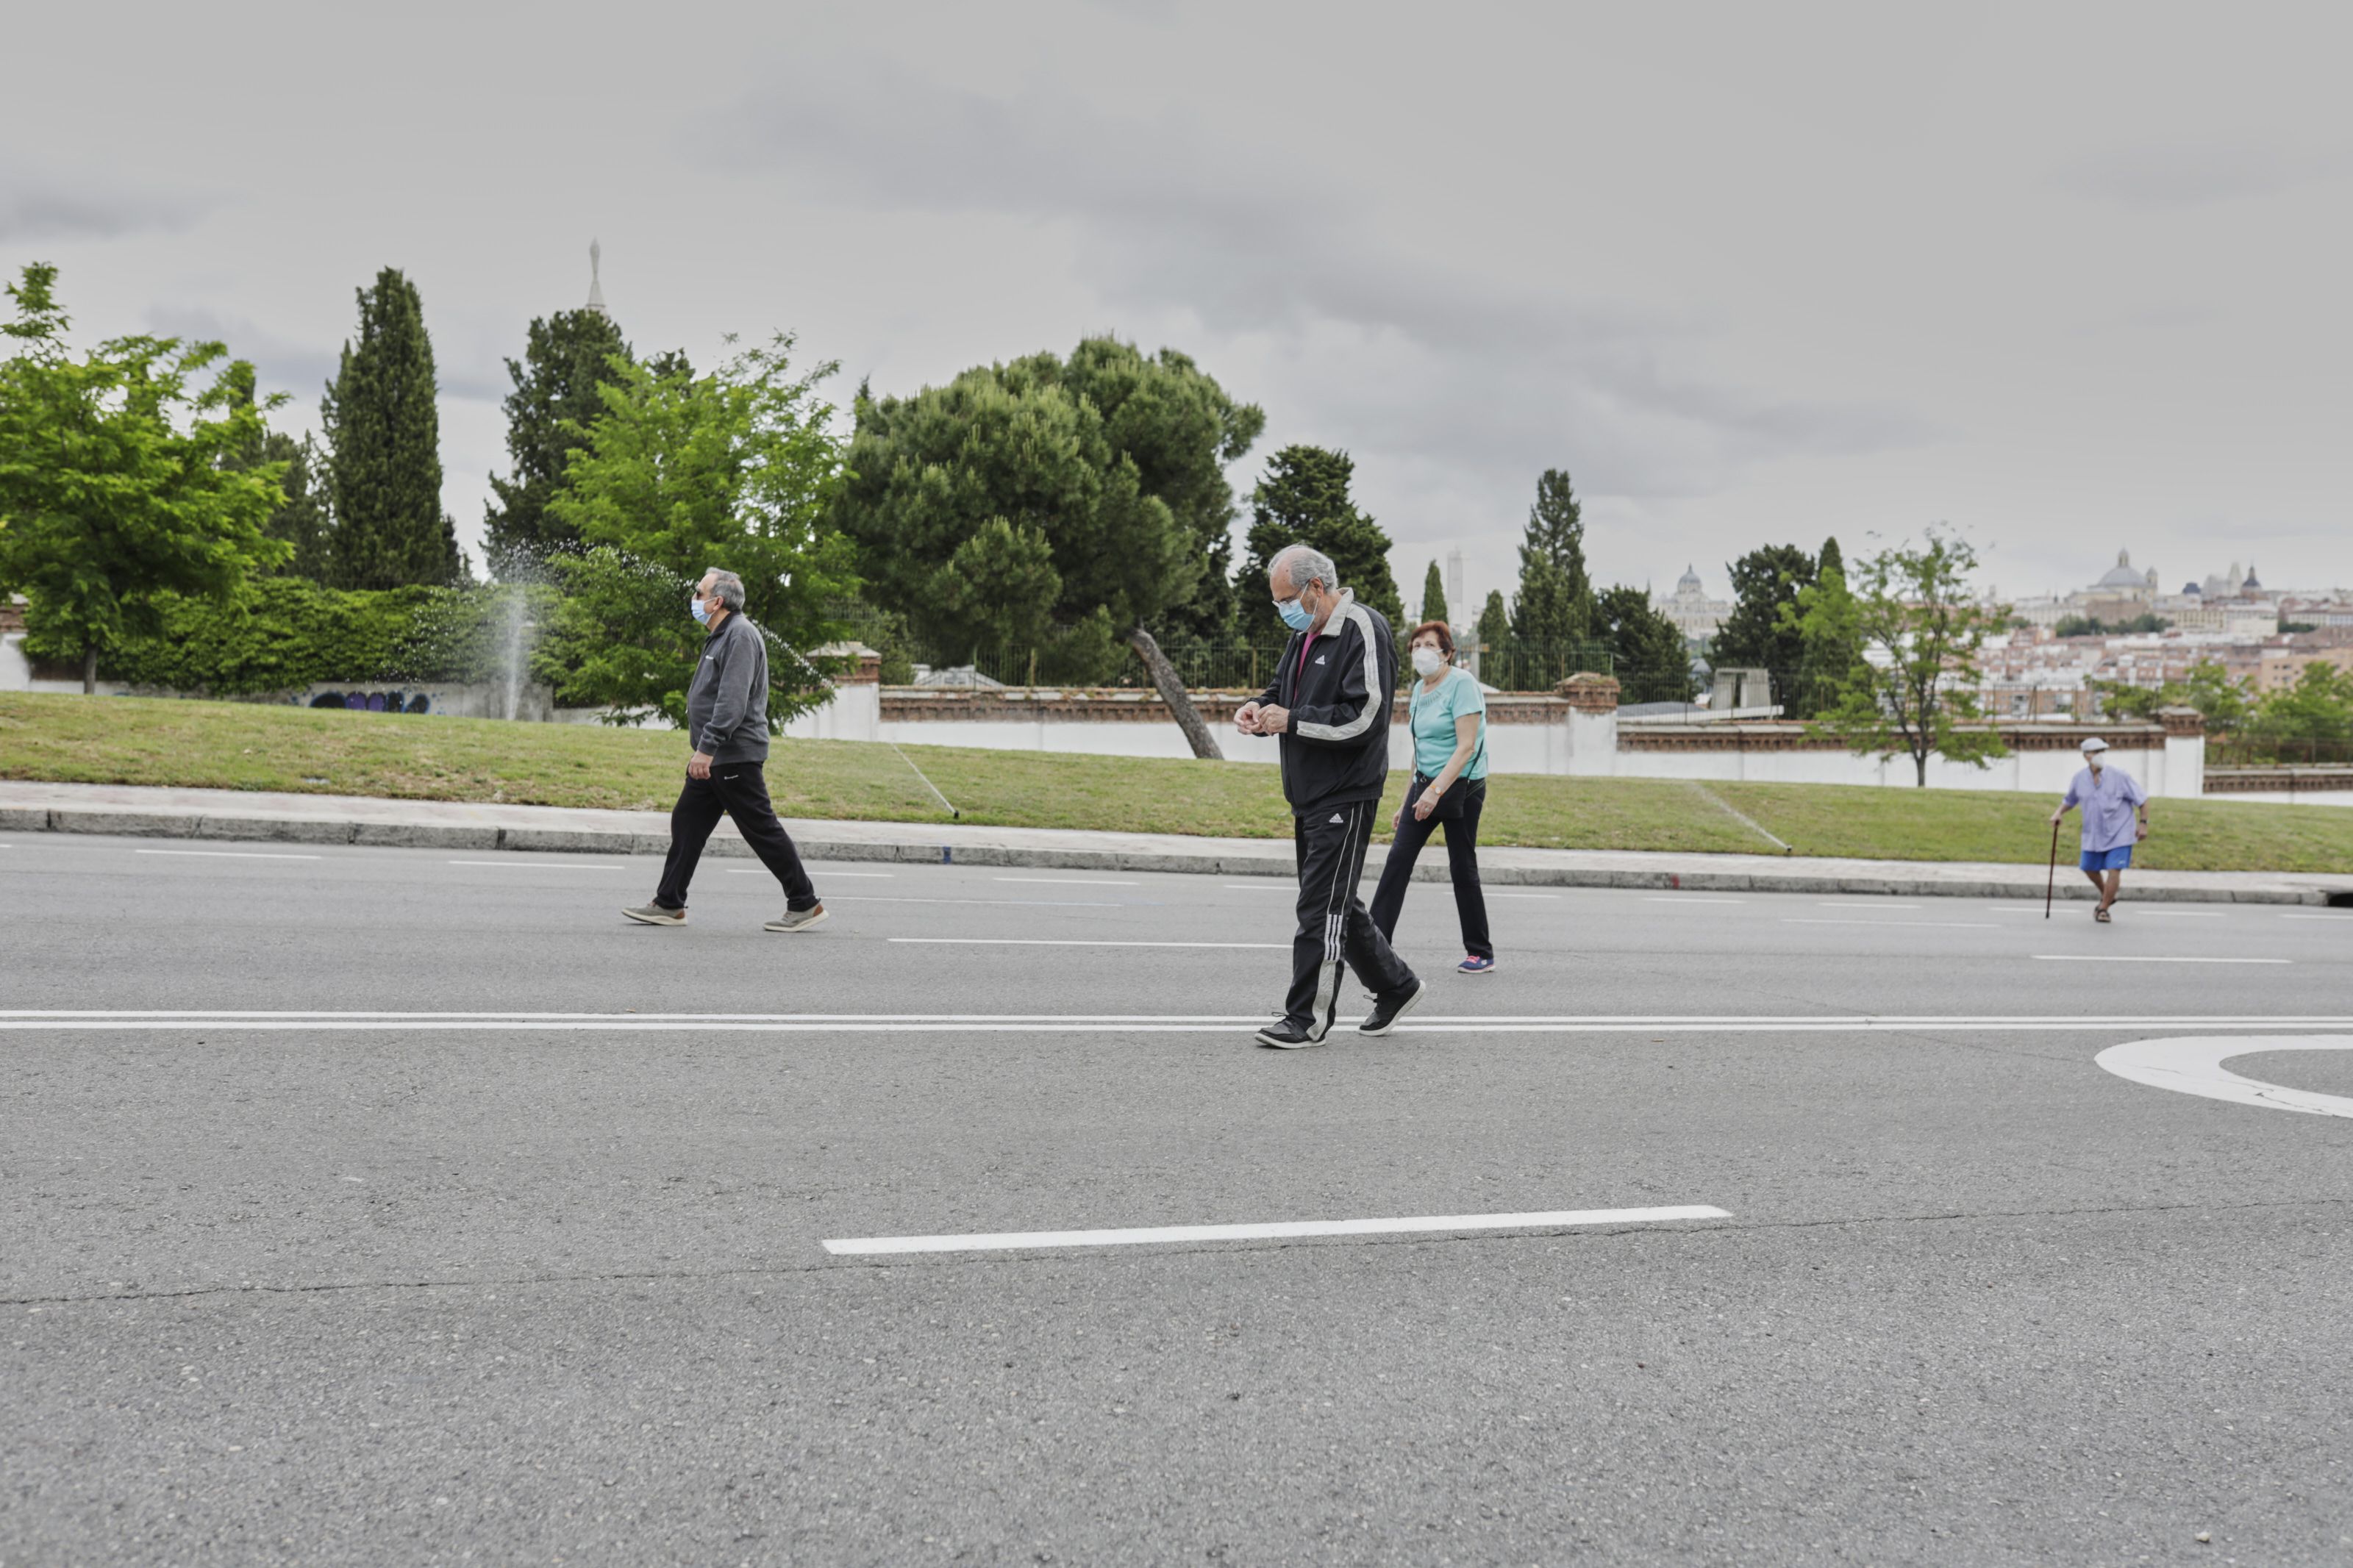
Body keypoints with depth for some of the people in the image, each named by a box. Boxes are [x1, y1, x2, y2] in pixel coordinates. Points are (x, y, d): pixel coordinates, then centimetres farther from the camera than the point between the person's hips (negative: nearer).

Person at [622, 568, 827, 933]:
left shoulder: (740, 635, -15)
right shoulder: (722, 636, 18)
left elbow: (733, 700, -25)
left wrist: (707, 747, -28)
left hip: (734, 757, -10)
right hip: (713, 757, 10)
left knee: (762, 830, -5)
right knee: (686, 824, 10)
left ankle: (805, 905, 2)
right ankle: (669, 905, 15)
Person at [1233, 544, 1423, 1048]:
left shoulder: (1363, 632, -15)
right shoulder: (1305, 633, 14)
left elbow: (1363, 718, -22)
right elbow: (1283, 688, 24)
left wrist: (1291, 721, -19)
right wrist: (1259, 707, 1)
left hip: (1346, 797, -10)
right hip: (1310, 796, 10)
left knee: (1321, 909, -6)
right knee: (1337, 904, 16)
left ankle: (1307, 1018, 1)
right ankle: (1396, 988, 30)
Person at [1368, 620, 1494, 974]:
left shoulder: (1462, 684, -13)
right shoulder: (1420, 689, 11)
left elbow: (1466, 747, -19)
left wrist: (1436, 790, -26)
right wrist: (1408, 801, 18)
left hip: (1461, 787, -7)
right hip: (1425, 784, 7)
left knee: (1462, 869, -1)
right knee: (1398, 858, -2)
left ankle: (1481, 954, 11)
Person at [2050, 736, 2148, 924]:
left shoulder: (2119, 776, -15)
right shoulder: (2079, 778, -5)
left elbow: (2142, 799, -7)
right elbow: (2070, 800, 14)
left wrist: (2143, 823, -10)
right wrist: (2059, 813, -3)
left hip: (2120, 833, -4)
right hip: (2093, 834, 4)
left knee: (2114, 870, -11)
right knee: (2089, 869, 13)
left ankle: (2103, 909, 7)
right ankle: (2107, 897, 42)